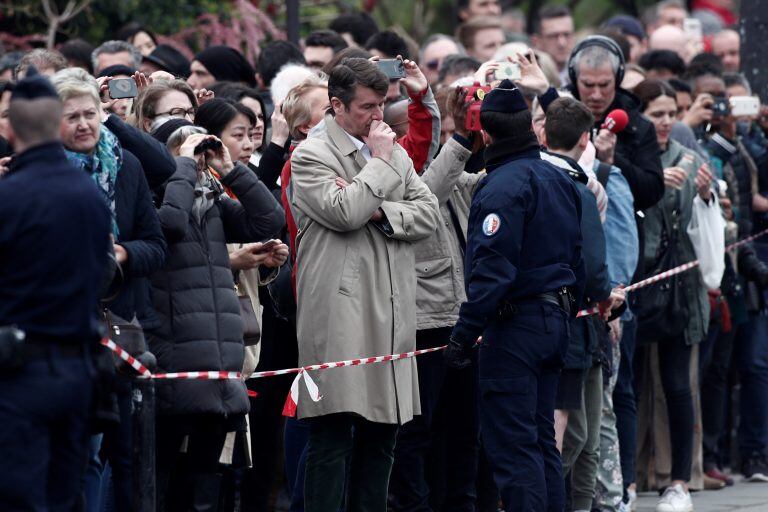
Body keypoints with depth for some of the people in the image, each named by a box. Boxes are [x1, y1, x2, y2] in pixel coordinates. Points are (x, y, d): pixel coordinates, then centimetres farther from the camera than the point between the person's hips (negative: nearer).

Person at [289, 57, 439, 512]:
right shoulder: (311, 157, -3)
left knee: (382, 432, 10)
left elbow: (429, 214, 8)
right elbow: (344, 214, -18)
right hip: (340, 315, -7)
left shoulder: (396, 154, 18)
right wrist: (379, 164, -6)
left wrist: (378, 210, -8)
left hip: (392, 313, 7)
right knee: (333, 435, -8)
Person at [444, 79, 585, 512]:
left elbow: (492, 268, -21)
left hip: (515, 322, -9)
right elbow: (576, 255, 19)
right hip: (555, 320, 9)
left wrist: (465, 332, -20)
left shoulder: (503, 186, -15)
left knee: (512, 444, -7)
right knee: (542, 440, 15)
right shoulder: (560, 180, 13)